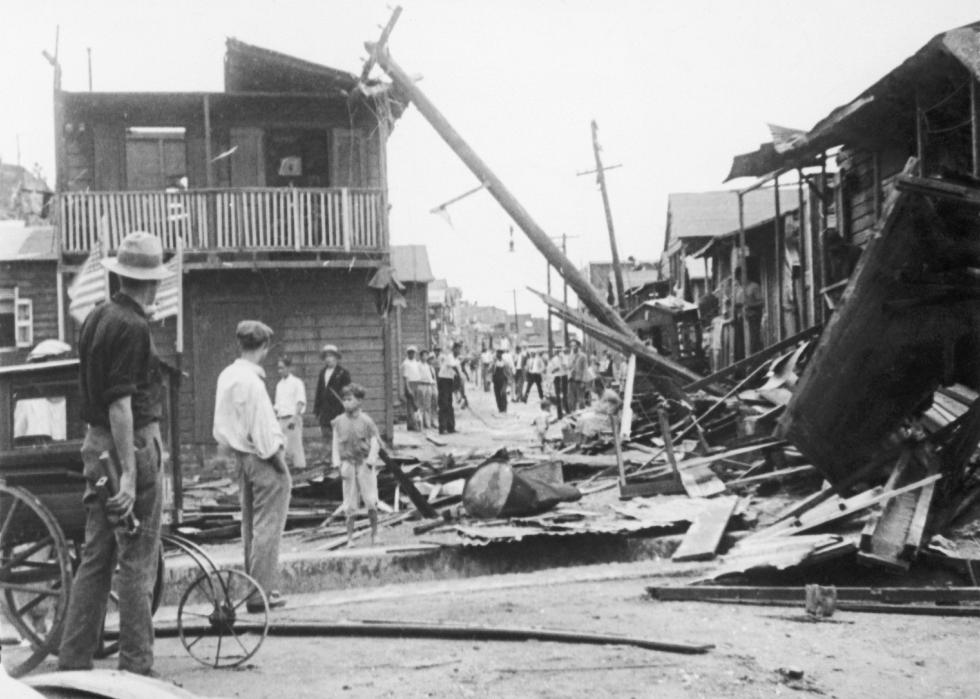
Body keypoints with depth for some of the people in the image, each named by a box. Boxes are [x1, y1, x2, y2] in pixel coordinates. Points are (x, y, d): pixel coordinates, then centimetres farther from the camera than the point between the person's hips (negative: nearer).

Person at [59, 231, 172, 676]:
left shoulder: (96, 318, 12)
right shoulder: (132, 327, -15)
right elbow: (121, 403, -21)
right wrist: (129, 473, -23)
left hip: (95, 441, 9)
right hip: (132, 443, -9)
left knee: (95, 556, 12)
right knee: (137, 562, -2)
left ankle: (73, 661, 16)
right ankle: (136, 668, 3)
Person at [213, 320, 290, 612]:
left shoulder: (226, 376, 7)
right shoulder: (251, 380, -19)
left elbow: (221, 425, 14)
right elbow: (261, 429, -19)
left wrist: (230, 451, 19)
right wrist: (278, 461, -11)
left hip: (240, 456, 9)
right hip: (262, 458, -9)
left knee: (250, 525, 14)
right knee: (267, 527, -4)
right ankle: (261, 593, -3)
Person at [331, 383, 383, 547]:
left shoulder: (365, 420, -4)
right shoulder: (339, 421, 2)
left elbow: (375, 440, -1)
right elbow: (335, 443, 4)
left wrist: (370, 459, -11)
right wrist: (337, 463, -4)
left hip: (364, 464, -2)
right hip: (347, 464, 2)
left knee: (371, 501, -3)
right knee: (349, 505, 5)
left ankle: (374, 533, 14)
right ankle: (350, 537, 12)